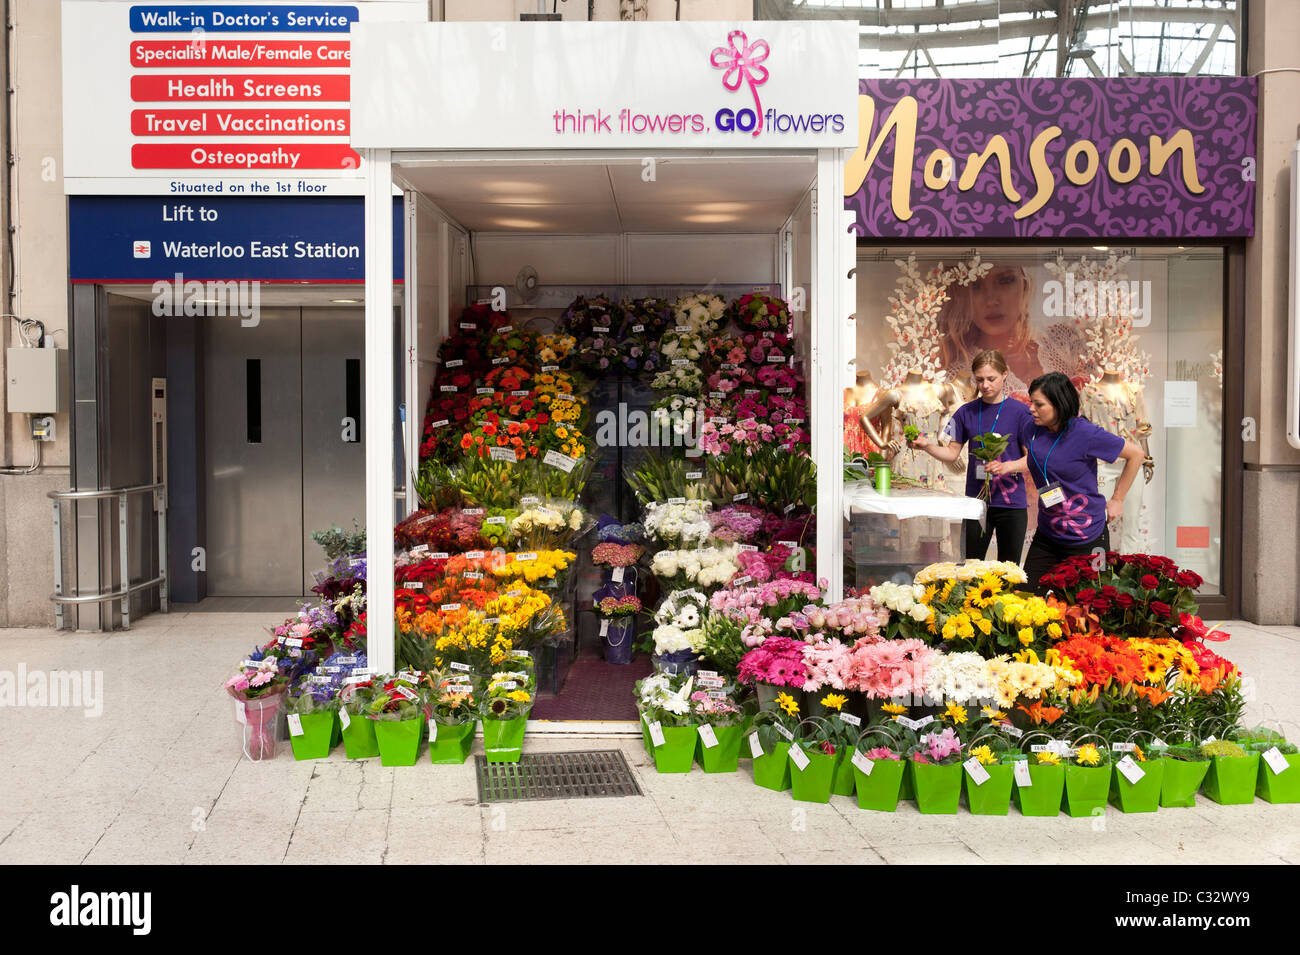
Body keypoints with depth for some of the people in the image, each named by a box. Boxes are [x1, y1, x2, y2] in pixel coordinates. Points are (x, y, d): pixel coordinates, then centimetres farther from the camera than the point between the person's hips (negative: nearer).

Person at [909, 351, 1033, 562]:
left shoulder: (1019, 412, -4)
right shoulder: (967, 412, 5)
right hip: (976, 500, 2)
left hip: (1011, 503, -2)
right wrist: (927, 446, -10)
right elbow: (952, 453, 9)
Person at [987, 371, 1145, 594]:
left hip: (1086, 539, -5)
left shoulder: (1085, 433, -18)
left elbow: (1136, 455, -7)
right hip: (1046, 535, 6)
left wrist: (1117, 500, -3)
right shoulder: (1031, 430, -1)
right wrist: (1010, 466, 2)